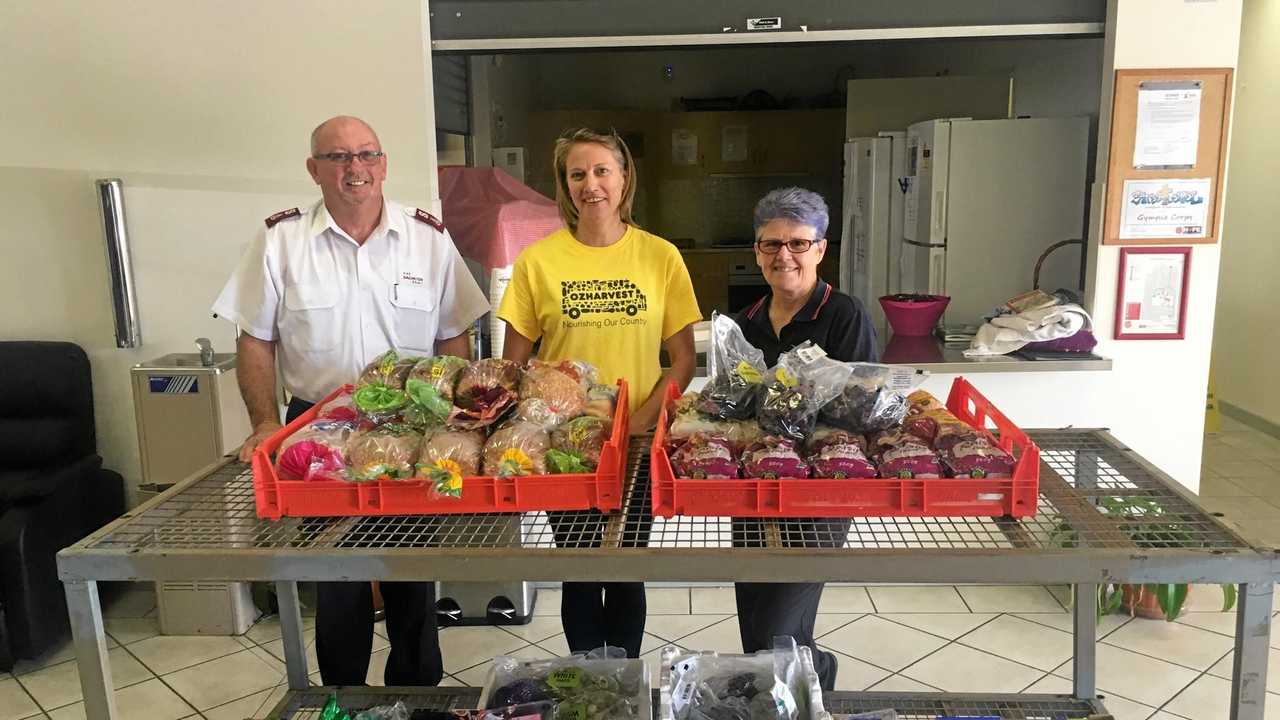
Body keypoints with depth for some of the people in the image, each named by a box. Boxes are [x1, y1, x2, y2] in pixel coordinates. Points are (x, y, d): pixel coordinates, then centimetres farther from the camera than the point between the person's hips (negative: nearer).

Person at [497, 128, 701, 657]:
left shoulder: (660, 256, -1)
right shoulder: (538, 260, -3)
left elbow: (683, 360, 1)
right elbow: (514, 362, 2)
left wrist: (639, 421, -12)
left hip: (639, 443, 0)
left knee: (626, 574, 11)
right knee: (580, 574, 10)